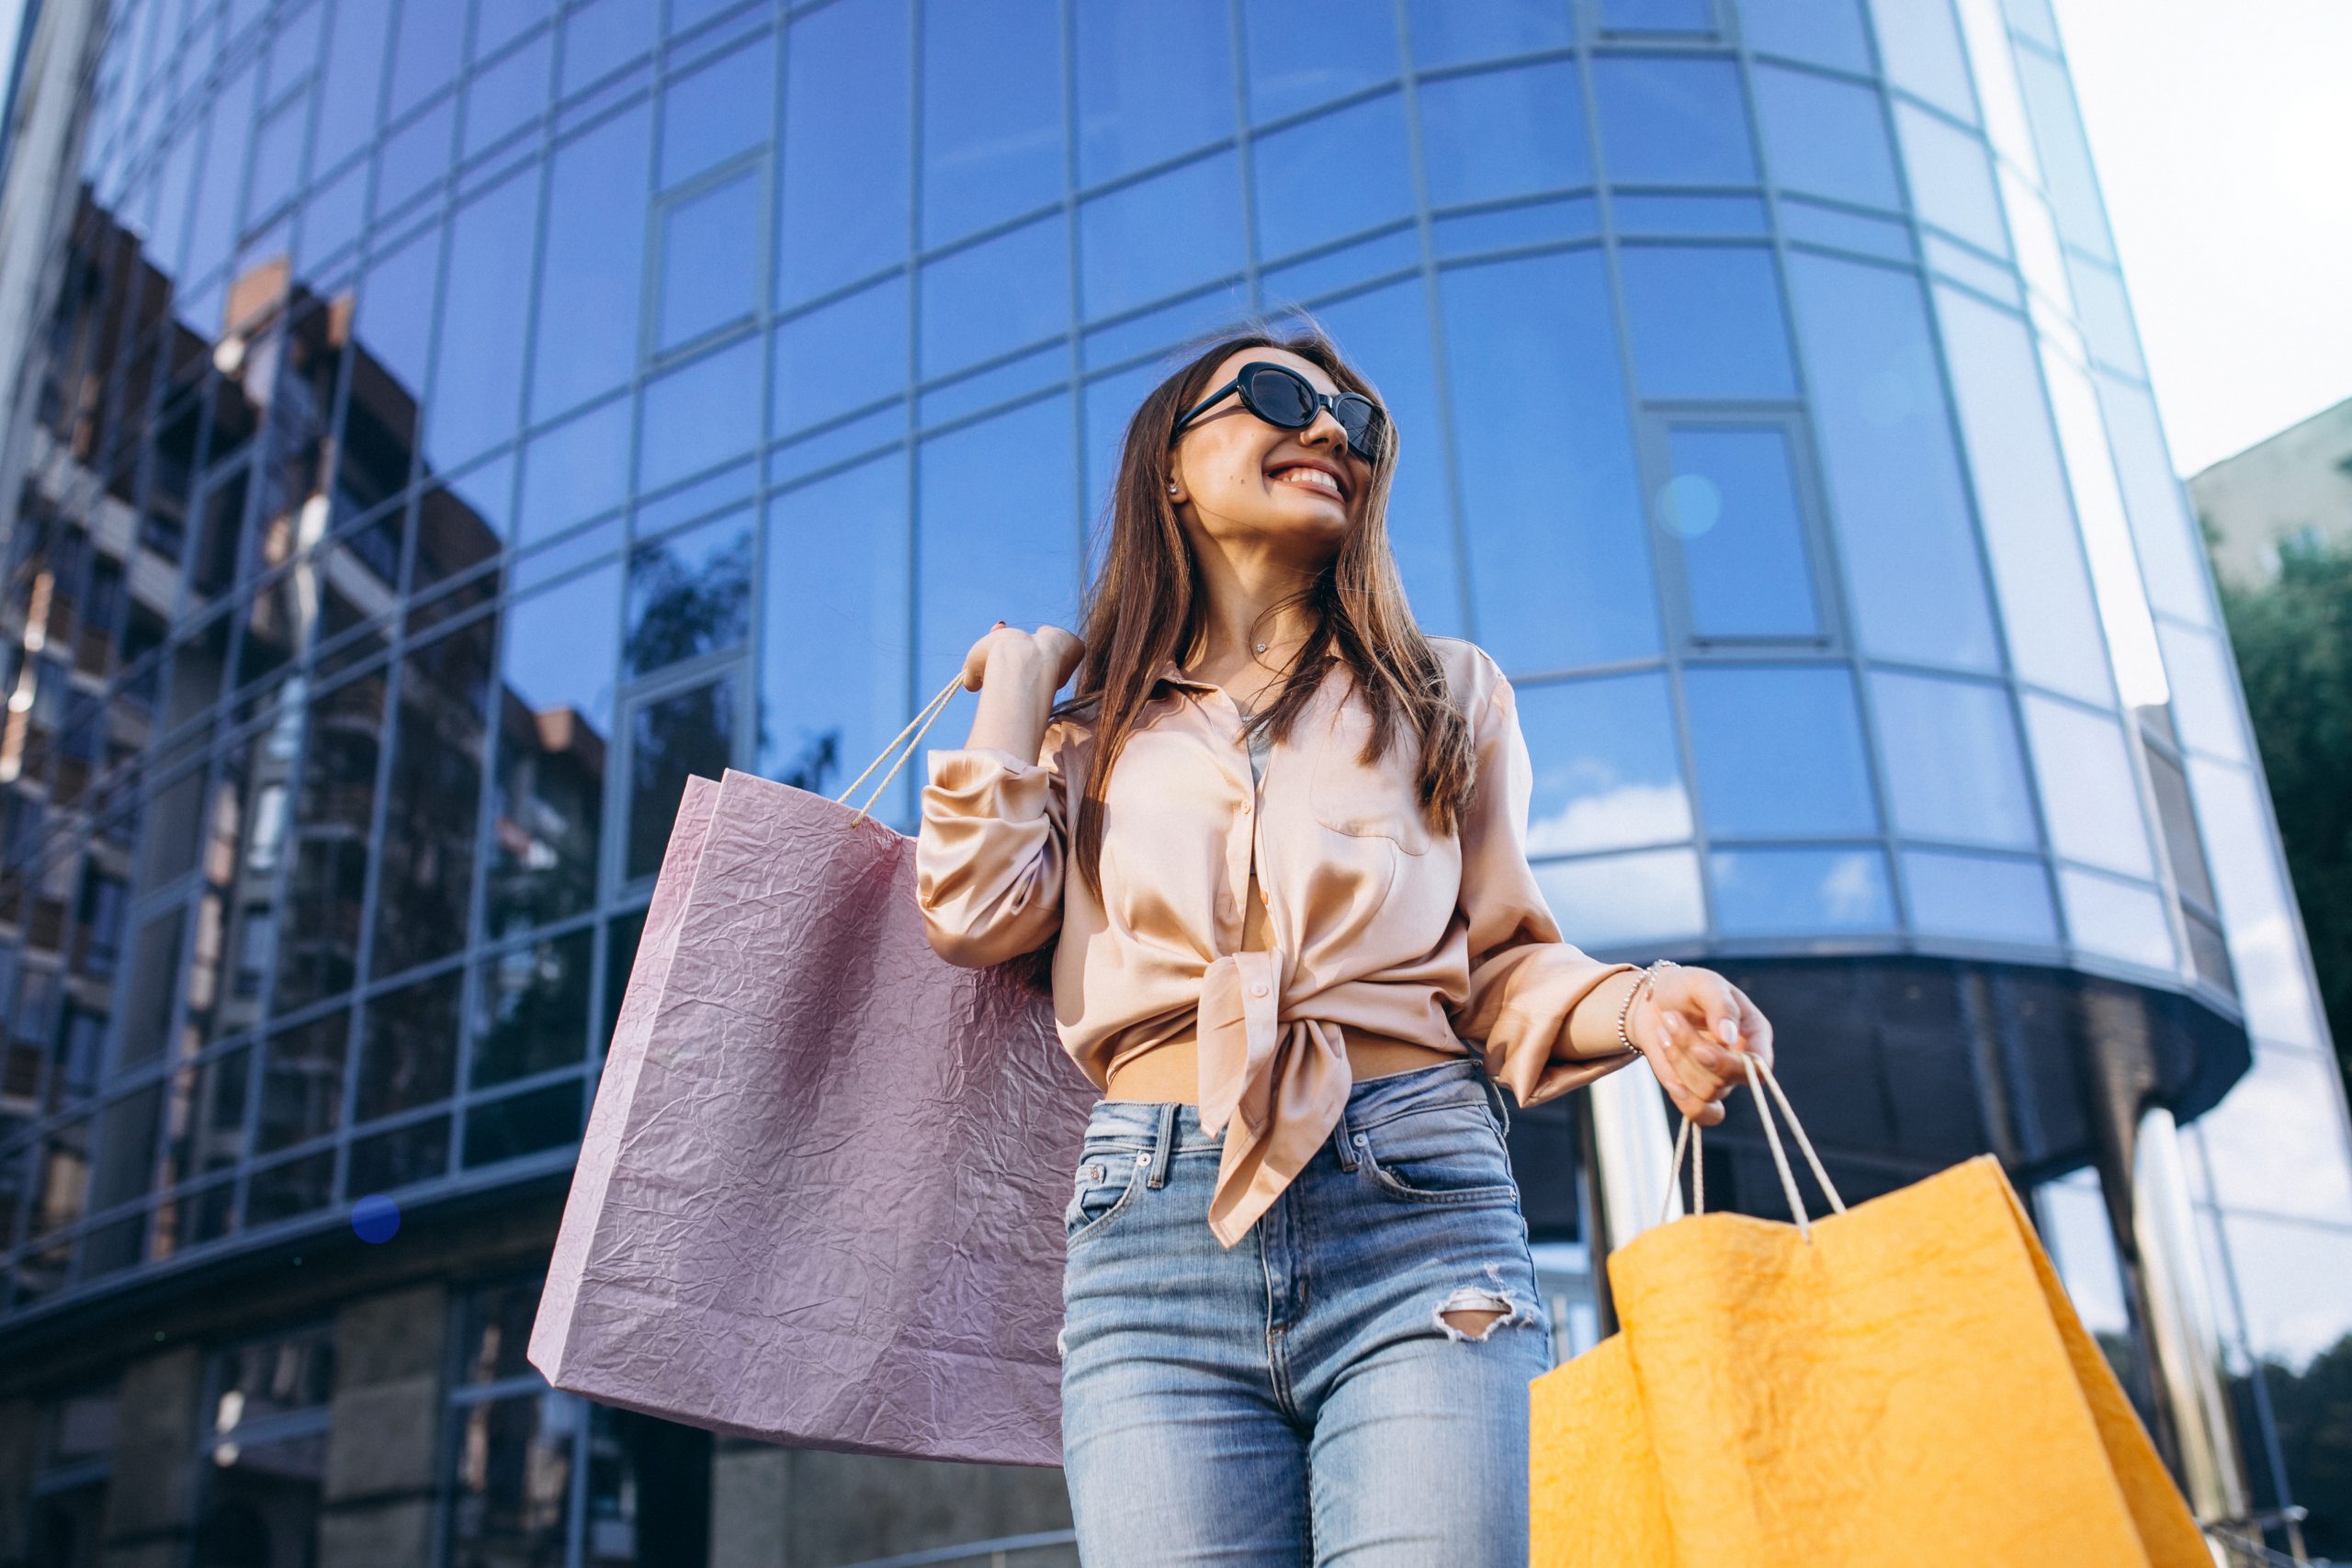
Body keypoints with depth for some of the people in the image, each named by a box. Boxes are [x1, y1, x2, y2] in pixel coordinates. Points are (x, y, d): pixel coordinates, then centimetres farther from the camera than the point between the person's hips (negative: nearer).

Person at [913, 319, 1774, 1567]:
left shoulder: (1446, 693, 21)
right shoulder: (1095, 731, 22)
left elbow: (1500, 963, 16)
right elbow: (978, 918, 5)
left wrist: (1635, 1005, -6)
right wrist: (1016, 691, 18)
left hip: (1414, 1209, 0)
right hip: (1153, 1225, 1)